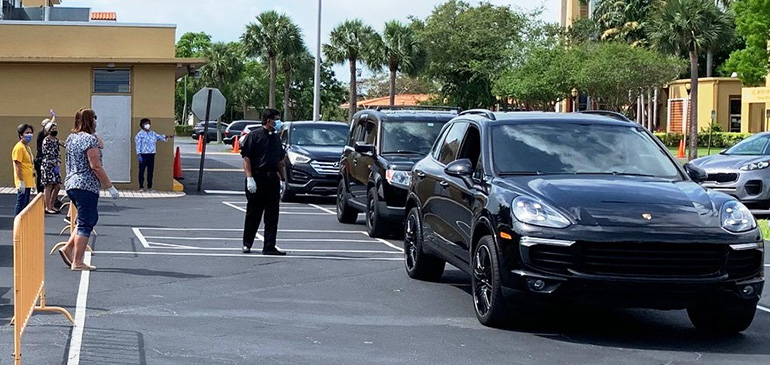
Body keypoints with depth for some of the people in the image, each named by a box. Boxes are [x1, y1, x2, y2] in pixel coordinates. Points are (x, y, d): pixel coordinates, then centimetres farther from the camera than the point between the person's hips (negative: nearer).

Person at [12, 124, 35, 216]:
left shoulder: (27, 147, 16)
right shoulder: (19, 147, -13)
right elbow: (17, 166, -18)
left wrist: (32, 181, 20)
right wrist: (21, 182, -22)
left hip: (28, 182, 9)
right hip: (23, 183, -9)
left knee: (25, 205, 12)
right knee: (21, 205, -8)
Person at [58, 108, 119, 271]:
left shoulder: (71, 138, 12)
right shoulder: (90, 139, -14)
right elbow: (96, 166, -18)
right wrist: (110, 187, -13)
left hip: (71, 184, 9)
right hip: (86, 186, -9)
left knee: (90, 219, 20)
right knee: (86, 223, -2)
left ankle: (68, 248, 12)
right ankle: (77, 262, -1)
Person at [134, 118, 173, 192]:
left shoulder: (153, 133, 15)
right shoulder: (140, 134, -2)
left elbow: (160, 137, 12)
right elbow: (138, 145, -7)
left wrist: (167, 136, -5)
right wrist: (138, 154, -14)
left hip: (151, 155, 5)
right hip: (143, 155, -5)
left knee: (150, 171, 7)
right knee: (142, 170, -3)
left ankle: (149, 186, 13)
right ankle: (141, 186, 2)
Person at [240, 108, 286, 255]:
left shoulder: (276, 138, 16)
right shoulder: (254, 135, -4)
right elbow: (246, 158, -9)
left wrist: (283, 179, 16)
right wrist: (249, 178, -17)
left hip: (273, 179, 6)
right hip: (257, 178, -6)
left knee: (272, 215, 1)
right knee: (253, 213, 4)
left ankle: (269, 247, 3)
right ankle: (247, 244, 17)